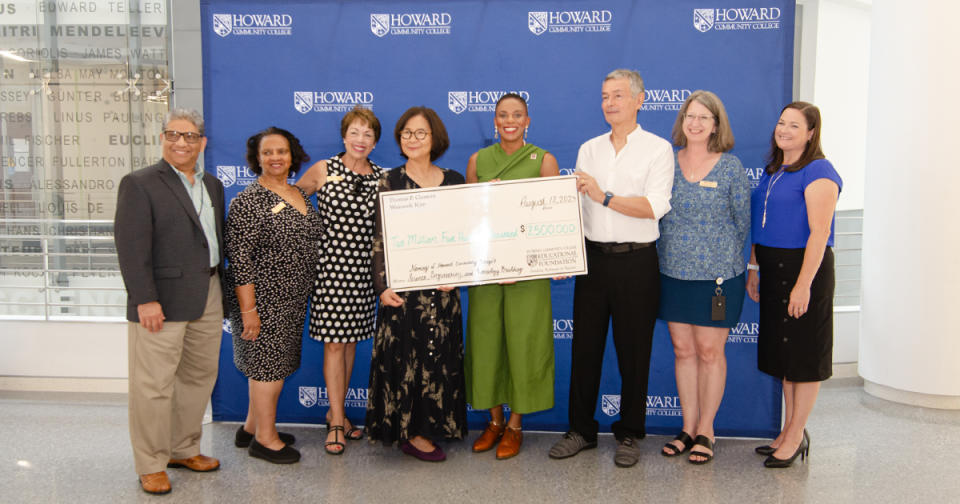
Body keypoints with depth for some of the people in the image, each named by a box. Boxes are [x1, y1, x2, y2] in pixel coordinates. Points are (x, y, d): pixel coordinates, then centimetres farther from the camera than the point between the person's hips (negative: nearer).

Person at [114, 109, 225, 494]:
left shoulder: (213, 186, 14)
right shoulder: (139, 184, -6)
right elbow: (131, 246, -13)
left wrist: (219, 292, 11)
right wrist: (145, 299, -19)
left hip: (208, 299, 7)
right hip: (162, 301, -7)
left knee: (199, 377, 15)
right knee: (154, 386, 1)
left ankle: (184, 450, 31)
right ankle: (151, 465, 15)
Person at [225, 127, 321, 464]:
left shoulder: (299, 195, 10)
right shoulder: (249, 201, -14)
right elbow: (239, 258, -17)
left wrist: (304, 294, 17)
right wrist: (248, 309, -20)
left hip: (292, 298, 8)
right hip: (264, 299, -8)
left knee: (275, 362, 15)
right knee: (268, 364, 0)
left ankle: (252, 428, 31)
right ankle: (265, 438, 15)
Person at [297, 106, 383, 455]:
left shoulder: (382, 177, 7)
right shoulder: (323, 170, 0)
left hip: (364, 268, 4)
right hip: (331, 265, -3)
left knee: (351, 340, 11)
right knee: (334, 342, -2)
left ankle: (336, 411, 26)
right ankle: (337, 421, 6)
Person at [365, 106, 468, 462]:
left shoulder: (454, 181, 7)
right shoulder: (390, 182, 0)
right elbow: (380, 239, -3)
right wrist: (382, 286, -11)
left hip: (441, 284, 3)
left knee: (439, 355, 7)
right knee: (404, 355, -1)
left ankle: (431, 425, 22)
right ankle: (410, 432, 13)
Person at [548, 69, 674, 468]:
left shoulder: (658, 149, -1)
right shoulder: (589, 149, 12)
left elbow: (654, 207, -14)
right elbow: (573, 203, 10)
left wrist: (605, 197, -19)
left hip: (636, 261, -4)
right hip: (593, 257, 4)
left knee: (633, 350, 5)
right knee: (585, 345, 8)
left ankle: (629, 435, 20)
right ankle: (581, 429, 21)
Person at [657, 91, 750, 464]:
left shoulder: (730, 167, -4)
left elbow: (742, 222, 2)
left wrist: (719, 257, 6)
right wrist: (668, 251, 7)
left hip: (717, 276, -3)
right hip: (673, 273, 3)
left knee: (710, 352, 4)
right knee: (683, 350, 10)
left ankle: (706, 430, 18)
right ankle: (688, 427, 23)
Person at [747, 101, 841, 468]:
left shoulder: (818, 172, -13)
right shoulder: (772, 171, 13)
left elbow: (819, 234, -19)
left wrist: (804, 284, -23)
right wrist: (754, 268, 15)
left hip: (804, 269, -8)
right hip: (773, 269, 9)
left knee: (804, 355, 2)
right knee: (782, 352, 14)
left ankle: (795, 436, 13)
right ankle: (791, 431, 26)